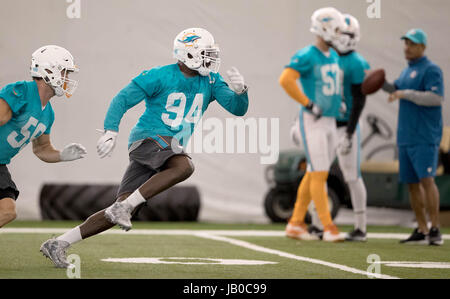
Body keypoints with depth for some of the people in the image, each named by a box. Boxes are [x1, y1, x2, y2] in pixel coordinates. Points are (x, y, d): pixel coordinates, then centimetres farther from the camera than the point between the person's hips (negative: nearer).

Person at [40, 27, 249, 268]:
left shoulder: (210, 81, 8)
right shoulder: (160, 77, -9)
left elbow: (238, 109, 4)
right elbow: (122, 99, -9)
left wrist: (240, 90, -19)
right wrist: (111, 131, -24)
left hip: (170, 149, 6)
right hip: (147, 139, -6)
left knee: (121, 212, -1)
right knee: (184, 166, -36)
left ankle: (60, 243, 4)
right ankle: (124, 206, -30)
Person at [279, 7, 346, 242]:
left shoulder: (333, 56, 13)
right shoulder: (307, 56, -14)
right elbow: (285, 80, -25)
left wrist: (338, 100, 14)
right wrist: (309, 104, -21)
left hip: (329, 121, 8)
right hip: (312, 122, -8)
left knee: (313, 175, 10)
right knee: (319, 175, -8)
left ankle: (295, 224, 16)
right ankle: (328, 228, -7)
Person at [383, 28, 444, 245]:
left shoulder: (431, 70, -7)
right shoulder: (407, 71, 19)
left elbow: (437, 98, -20)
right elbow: (396, 89, 36)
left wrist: (405, 94, -21)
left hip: (425, 137, -8)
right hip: (405, 136, 8)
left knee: (426, 179, -16)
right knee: (412, 183, 7)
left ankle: (435, 230, -15)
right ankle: (421, 231, 12)